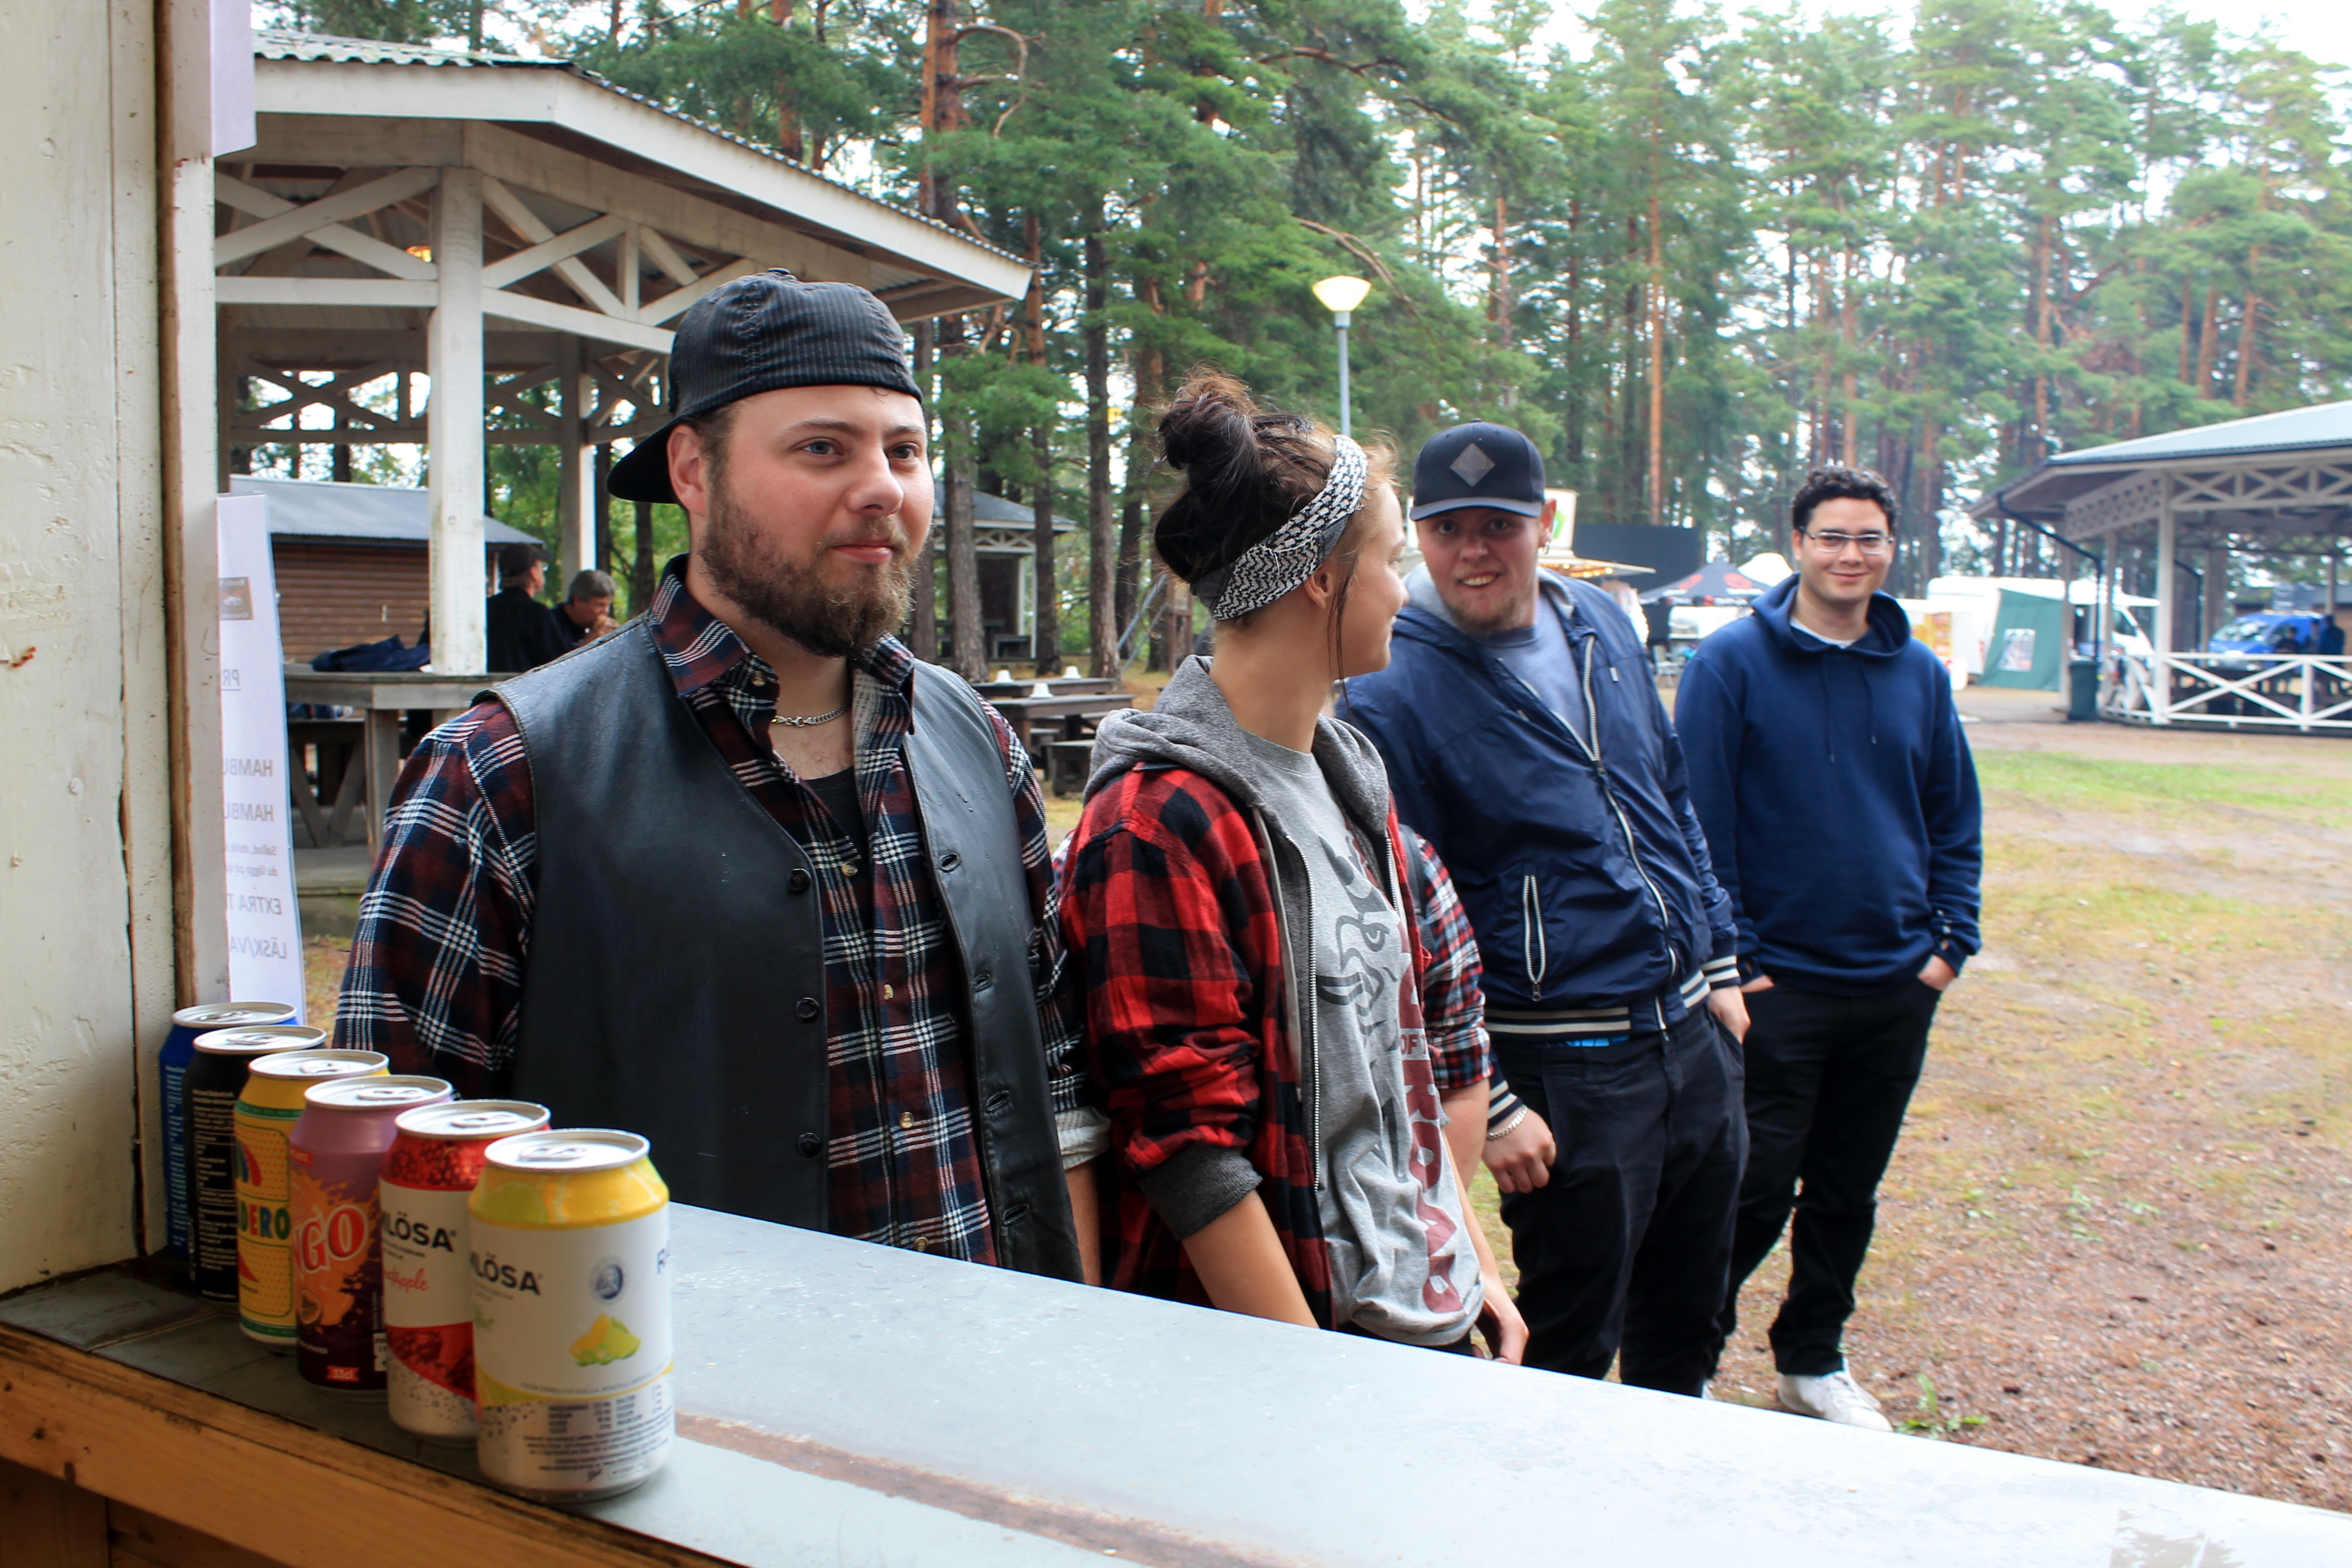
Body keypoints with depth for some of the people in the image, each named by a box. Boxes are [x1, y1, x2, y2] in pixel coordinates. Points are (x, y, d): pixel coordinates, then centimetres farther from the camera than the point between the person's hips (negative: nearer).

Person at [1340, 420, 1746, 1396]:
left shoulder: (1603, 626, 6)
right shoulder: (1392, 698, -14)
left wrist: (1720, 965, 14)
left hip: (1692, 1027, 7)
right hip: (1564, 1066, -7)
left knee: (1689, 1314, 22)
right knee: (1574, 1341, 7)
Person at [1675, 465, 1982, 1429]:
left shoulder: (1920, 673, 7)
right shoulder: (1732, 663, -7)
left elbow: (1956, 822, 14)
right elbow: (1700, 822, -8)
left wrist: (1951, 942, 4)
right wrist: (1730, 959, -12)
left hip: (1896, 987, 5)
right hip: (1778, 984, -5)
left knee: (1848, 1194, 15)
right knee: (1754, 1193, -1)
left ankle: (1814, 1361, 33)